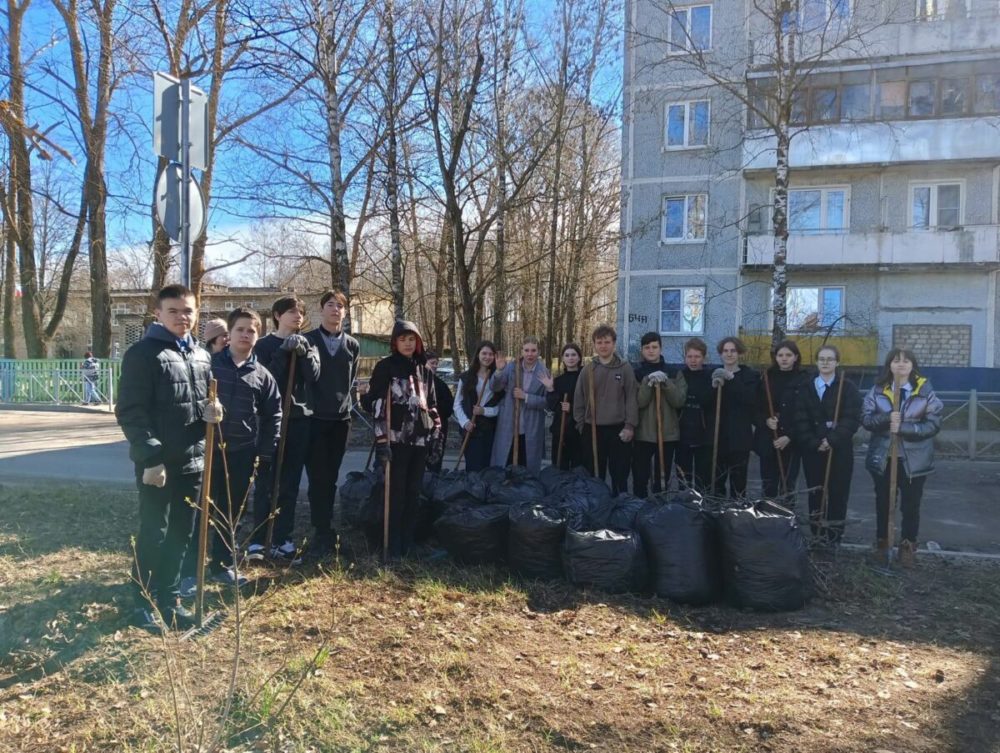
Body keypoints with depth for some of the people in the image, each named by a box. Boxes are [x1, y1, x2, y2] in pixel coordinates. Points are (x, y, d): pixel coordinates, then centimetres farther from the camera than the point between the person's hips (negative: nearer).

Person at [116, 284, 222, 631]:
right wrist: (150, 458, -20)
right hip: (157, 463, -6)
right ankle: (148, 602, 20)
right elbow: (130, 412, -14)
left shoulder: (202, 356, 10)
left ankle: (169, 598, 28)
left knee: (181, 534, 14)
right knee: (153, 535, 4)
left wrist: (211, 411, -3)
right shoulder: (142, 354, -10)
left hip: (192, 461, 6)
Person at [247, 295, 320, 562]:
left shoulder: (308, 344, 12)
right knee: (265, 482, 0)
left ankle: (281, 540, 13)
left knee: (290, 484, 6)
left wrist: (302, 351, -15)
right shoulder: (264, 344, 2)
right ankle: (258, 539, 6)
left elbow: (314, 376, -3)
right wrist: (284, 351, -16)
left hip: (300, 419, 3)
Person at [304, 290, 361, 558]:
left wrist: (344, 402, 11)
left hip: (341, 418, 3)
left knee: (331, 477, 8)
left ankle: (323, 532, 17)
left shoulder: (352, 345, 9)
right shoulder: (307, 340, -1)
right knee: (317, 477, -3)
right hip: (314, 417, -3)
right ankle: (324, 532, 2)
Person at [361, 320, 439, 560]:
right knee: (396, 492, -4)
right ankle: (394, 546, 5)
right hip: (396, 439, -5)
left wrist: (436, 435, 14)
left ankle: (408, 543, 20)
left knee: (413, 492, 10)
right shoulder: (385, 366, -3)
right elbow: (375, 403, -9)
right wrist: (381, 440, -16)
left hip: (420, 440, 5)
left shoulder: (425, 370, 14)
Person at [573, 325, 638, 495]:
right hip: (593, 429, 2)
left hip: (618, 429, -2)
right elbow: (579, 399, 8)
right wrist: (581, 425, 4)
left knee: (620, 475, 5)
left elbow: (631, 398, -3)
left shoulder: (625, 368, -1)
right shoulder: (588, 369, 5)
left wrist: (630, 425, -9)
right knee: (594, 475, 9)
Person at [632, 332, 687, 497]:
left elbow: (679, 401, -5)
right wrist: (648, 383, -22)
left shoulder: (674, 372, 6)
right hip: (643, 434, -1)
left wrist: (666, 382, -18)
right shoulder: (635, 372, 1)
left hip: (668, 433, 2)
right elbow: (636, 402, -9)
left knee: (663, 479, 10)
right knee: (640, 479, 2)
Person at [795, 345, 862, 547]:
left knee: (837, 494, 2)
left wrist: (832, 440, -19)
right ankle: (817, 536, 16)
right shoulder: (806, 388, 8)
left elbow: (852, 419, -9)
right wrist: (814, 443, -13)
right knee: (815, 494, 7)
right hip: (812, 451, 2)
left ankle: (834, 538, 12)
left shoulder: (848, 388, 1)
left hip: (839, 451, -2)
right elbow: (801, 420, -1)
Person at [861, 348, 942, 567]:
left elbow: (933, 424, -11)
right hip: (883, 458, 1)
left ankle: (908, 545, 26)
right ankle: (882, 542, 30)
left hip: (914, 460, -1)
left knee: (911, 505, 10)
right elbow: (865, 418, -5)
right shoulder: (877, 390, -1)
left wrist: (903, 428, -22)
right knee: (883, 503, 14)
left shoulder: (925, 391, -6)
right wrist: (886, 418, -24)